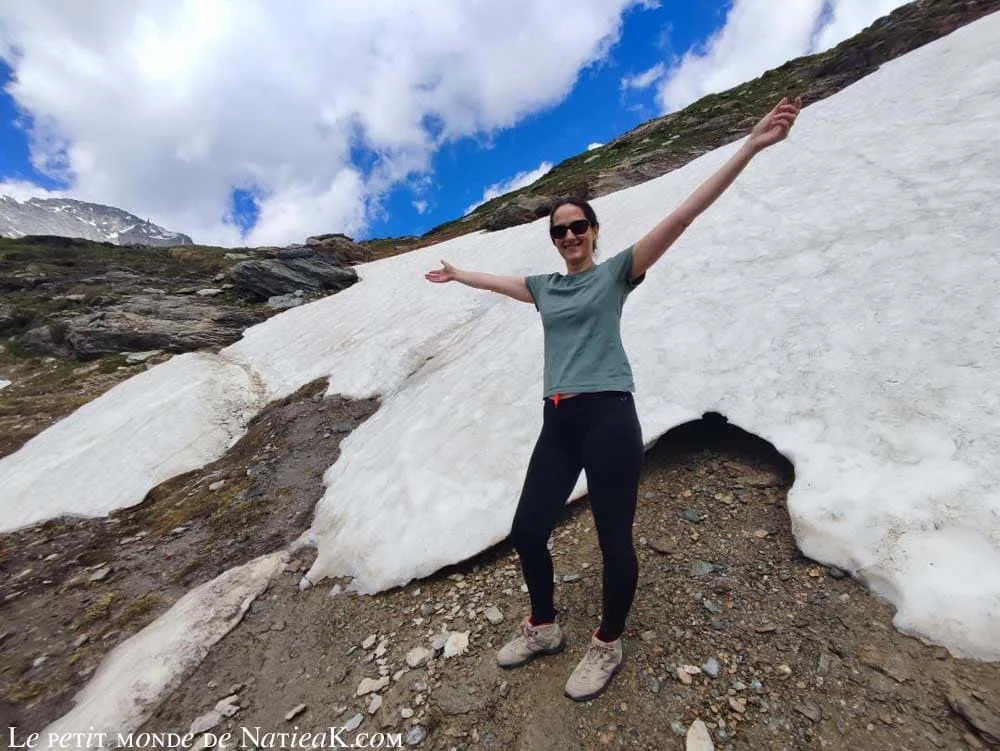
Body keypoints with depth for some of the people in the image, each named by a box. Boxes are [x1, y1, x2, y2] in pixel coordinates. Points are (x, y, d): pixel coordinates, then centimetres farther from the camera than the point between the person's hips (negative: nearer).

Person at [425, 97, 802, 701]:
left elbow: (681, 217, -3)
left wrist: (750, 148, -9)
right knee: (526, 531, 8)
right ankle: (544, 628, 35)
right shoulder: (545, 286, 18)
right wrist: (454, 274, 47)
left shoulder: (616, 272, 5)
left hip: (608, 416, -5)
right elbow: (493, 281, 34)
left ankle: (608, 645, 32)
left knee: (614, 539, 4)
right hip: (558, 422, 6)